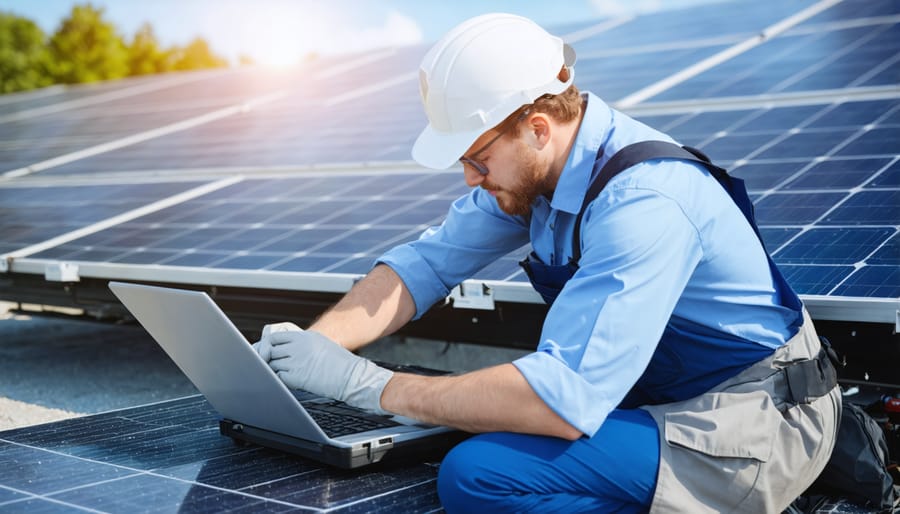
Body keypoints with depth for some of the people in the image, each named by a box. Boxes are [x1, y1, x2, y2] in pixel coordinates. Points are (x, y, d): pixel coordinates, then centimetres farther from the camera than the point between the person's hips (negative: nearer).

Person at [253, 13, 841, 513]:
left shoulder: (642, 204, -29)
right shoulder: (533, 163, -2)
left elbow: (566, 400, -34)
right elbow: (429, 260, 6)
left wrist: (373, 384, -28)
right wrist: (314, 344, -9)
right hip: (670, 393, 9)